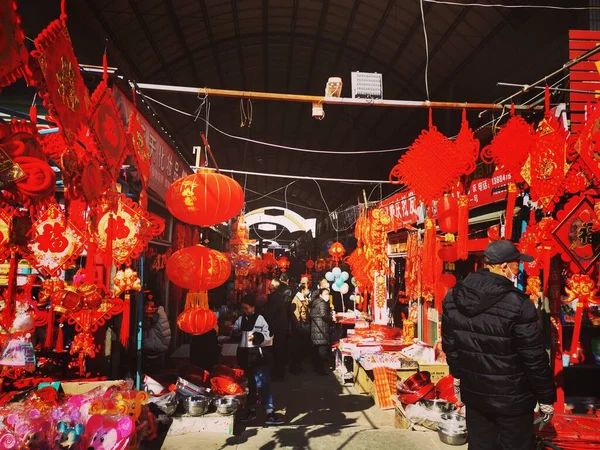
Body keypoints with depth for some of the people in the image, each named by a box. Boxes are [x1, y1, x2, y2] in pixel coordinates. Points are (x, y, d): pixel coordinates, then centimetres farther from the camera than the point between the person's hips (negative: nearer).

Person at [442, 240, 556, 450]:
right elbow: (534, 357, -16)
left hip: (473, 392, 5)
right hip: (512, 398, -5)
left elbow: (449, 343, 6)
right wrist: (546, 398, -3)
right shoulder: (518, 304, -24)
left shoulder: (453, 297, -5)